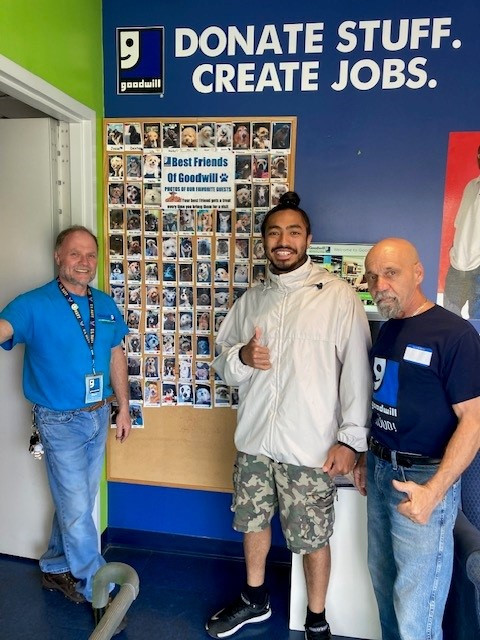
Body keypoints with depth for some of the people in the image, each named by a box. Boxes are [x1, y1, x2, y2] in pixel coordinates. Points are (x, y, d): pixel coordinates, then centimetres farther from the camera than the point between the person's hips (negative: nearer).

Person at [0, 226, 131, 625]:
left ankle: (56, 568, 41)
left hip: (99, 416, 6)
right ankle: (96, 587, 23)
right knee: (77, 507, 3)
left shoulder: (106, 305, 3)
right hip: (60, 422, -5)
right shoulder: (35, 305, -13)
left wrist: (124, 407, 11)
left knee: (77, 502, 19)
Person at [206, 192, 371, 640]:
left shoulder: (338, 295, -9)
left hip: (311, 447, -4)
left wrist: (351, 438, -12)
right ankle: (254, 600, 48)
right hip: (254, 439, 5)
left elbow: (357, 370, -10)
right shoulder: (252, 299, 6)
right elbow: (222, 362, 11)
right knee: (253, 521, 21)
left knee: (313, 538, 11)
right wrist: (242, 357, -12)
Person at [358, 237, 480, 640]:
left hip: (424, 479, -7)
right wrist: (368, 456, 14)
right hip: (381, 472, 7)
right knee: (383, 580, 22)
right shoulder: (387, 330, 8)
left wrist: (434, 490, -24)